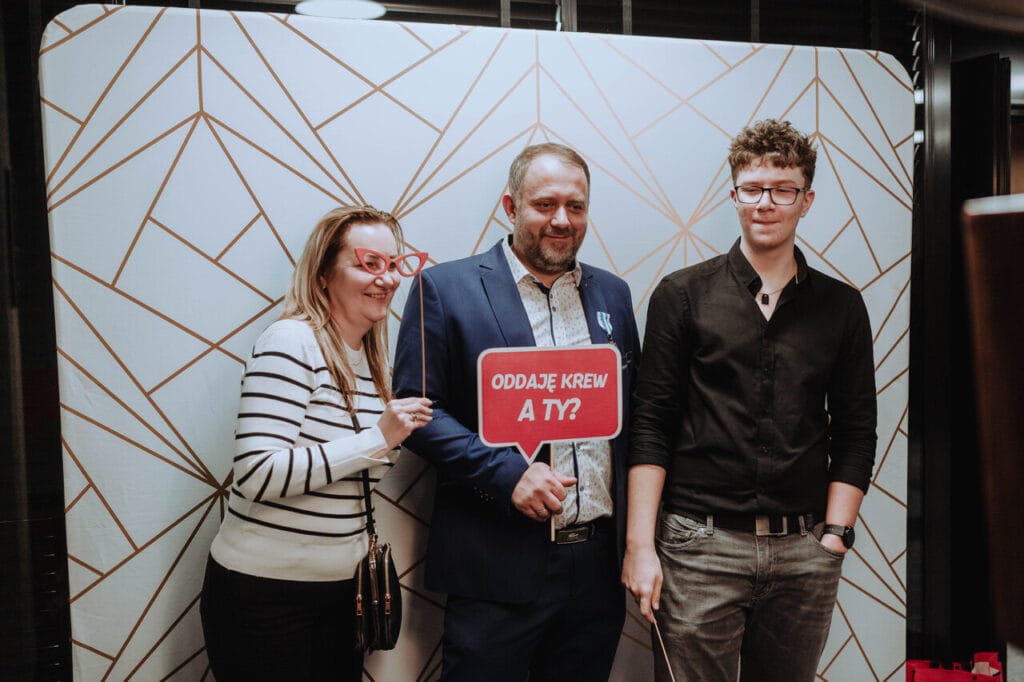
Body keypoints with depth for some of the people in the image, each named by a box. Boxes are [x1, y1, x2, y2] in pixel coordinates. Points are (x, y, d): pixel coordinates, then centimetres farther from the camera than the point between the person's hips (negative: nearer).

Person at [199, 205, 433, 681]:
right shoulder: (291, 341, -17)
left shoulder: (370, 357, 7)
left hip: (338, 588, 7)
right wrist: (375, 438, -23)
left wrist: (395, 438, -1)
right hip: (264, 592, -7)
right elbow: (257, 474, -25)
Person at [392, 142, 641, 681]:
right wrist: (507, 474, -17)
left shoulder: (612, 294, 10)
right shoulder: (445, 288, -4)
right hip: (498, 568, -4)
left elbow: (633, 413, 14)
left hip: (599, 564, 5)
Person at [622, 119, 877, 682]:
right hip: (699, 545, -2)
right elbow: (651, 426, -4)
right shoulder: (682, 295, 0)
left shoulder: (841, 307, 8)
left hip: (803, 551, 3)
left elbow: (855, 434, 9)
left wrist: (835, 536, 1)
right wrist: (640, 544, -8)